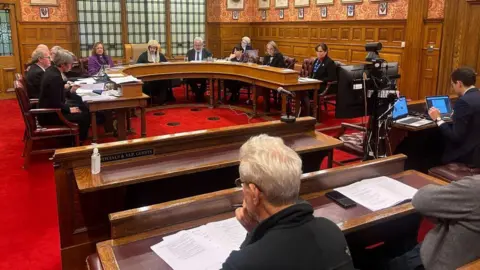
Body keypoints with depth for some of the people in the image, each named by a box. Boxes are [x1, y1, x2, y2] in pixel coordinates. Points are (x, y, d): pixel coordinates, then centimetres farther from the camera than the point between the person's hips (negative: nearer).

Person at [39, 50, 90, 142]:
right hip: (50, 115, -10)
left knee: (82, 109, 16)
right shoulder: (55, 77, -25)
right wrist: (69, 109, -11)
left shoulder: (51, 70, 5)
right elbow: (56, 103, -25)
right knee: (85, 115, -9)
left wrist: (70, 91, 9)